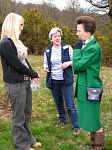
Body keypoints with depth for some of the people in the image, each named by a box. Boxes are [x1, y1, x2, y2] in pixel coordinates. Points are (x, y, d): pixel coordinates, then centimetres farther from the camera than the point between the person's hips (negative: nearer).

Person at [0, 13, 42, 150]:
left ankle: (28, 138, 34)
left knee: (27, 113, 18)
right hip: (15, 84, -9)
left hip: (24, 81, 9)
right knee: (19, 116, 4)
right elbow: (17, 65, -18)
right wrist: (34, 74, -6)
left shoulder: (15, 41, 13)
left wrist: (33, 75, -1)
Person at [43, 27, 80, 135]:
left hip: (66, 81, -4)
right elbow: (45, 63, 15)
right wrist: (45, 67, -7)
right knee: (59, 103, 17)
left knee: (70, 105, -4)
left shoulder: (67, 48, -5)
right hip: (54, 81, 4)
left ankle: (76, 127, 6)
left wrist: (68, 63, -22)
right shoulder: (47, 51, 4)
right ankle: (62, 119, 39)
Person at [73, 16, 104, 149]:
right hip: (85, 87, 10)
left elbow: (77, 66, -20)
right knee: (90, 119, 19)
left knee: (94, 121, 2)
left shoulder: (93, 48, -19)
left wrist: (77, 49, -12)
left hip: (90, 88, -10)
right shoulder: (86, 45, 10)